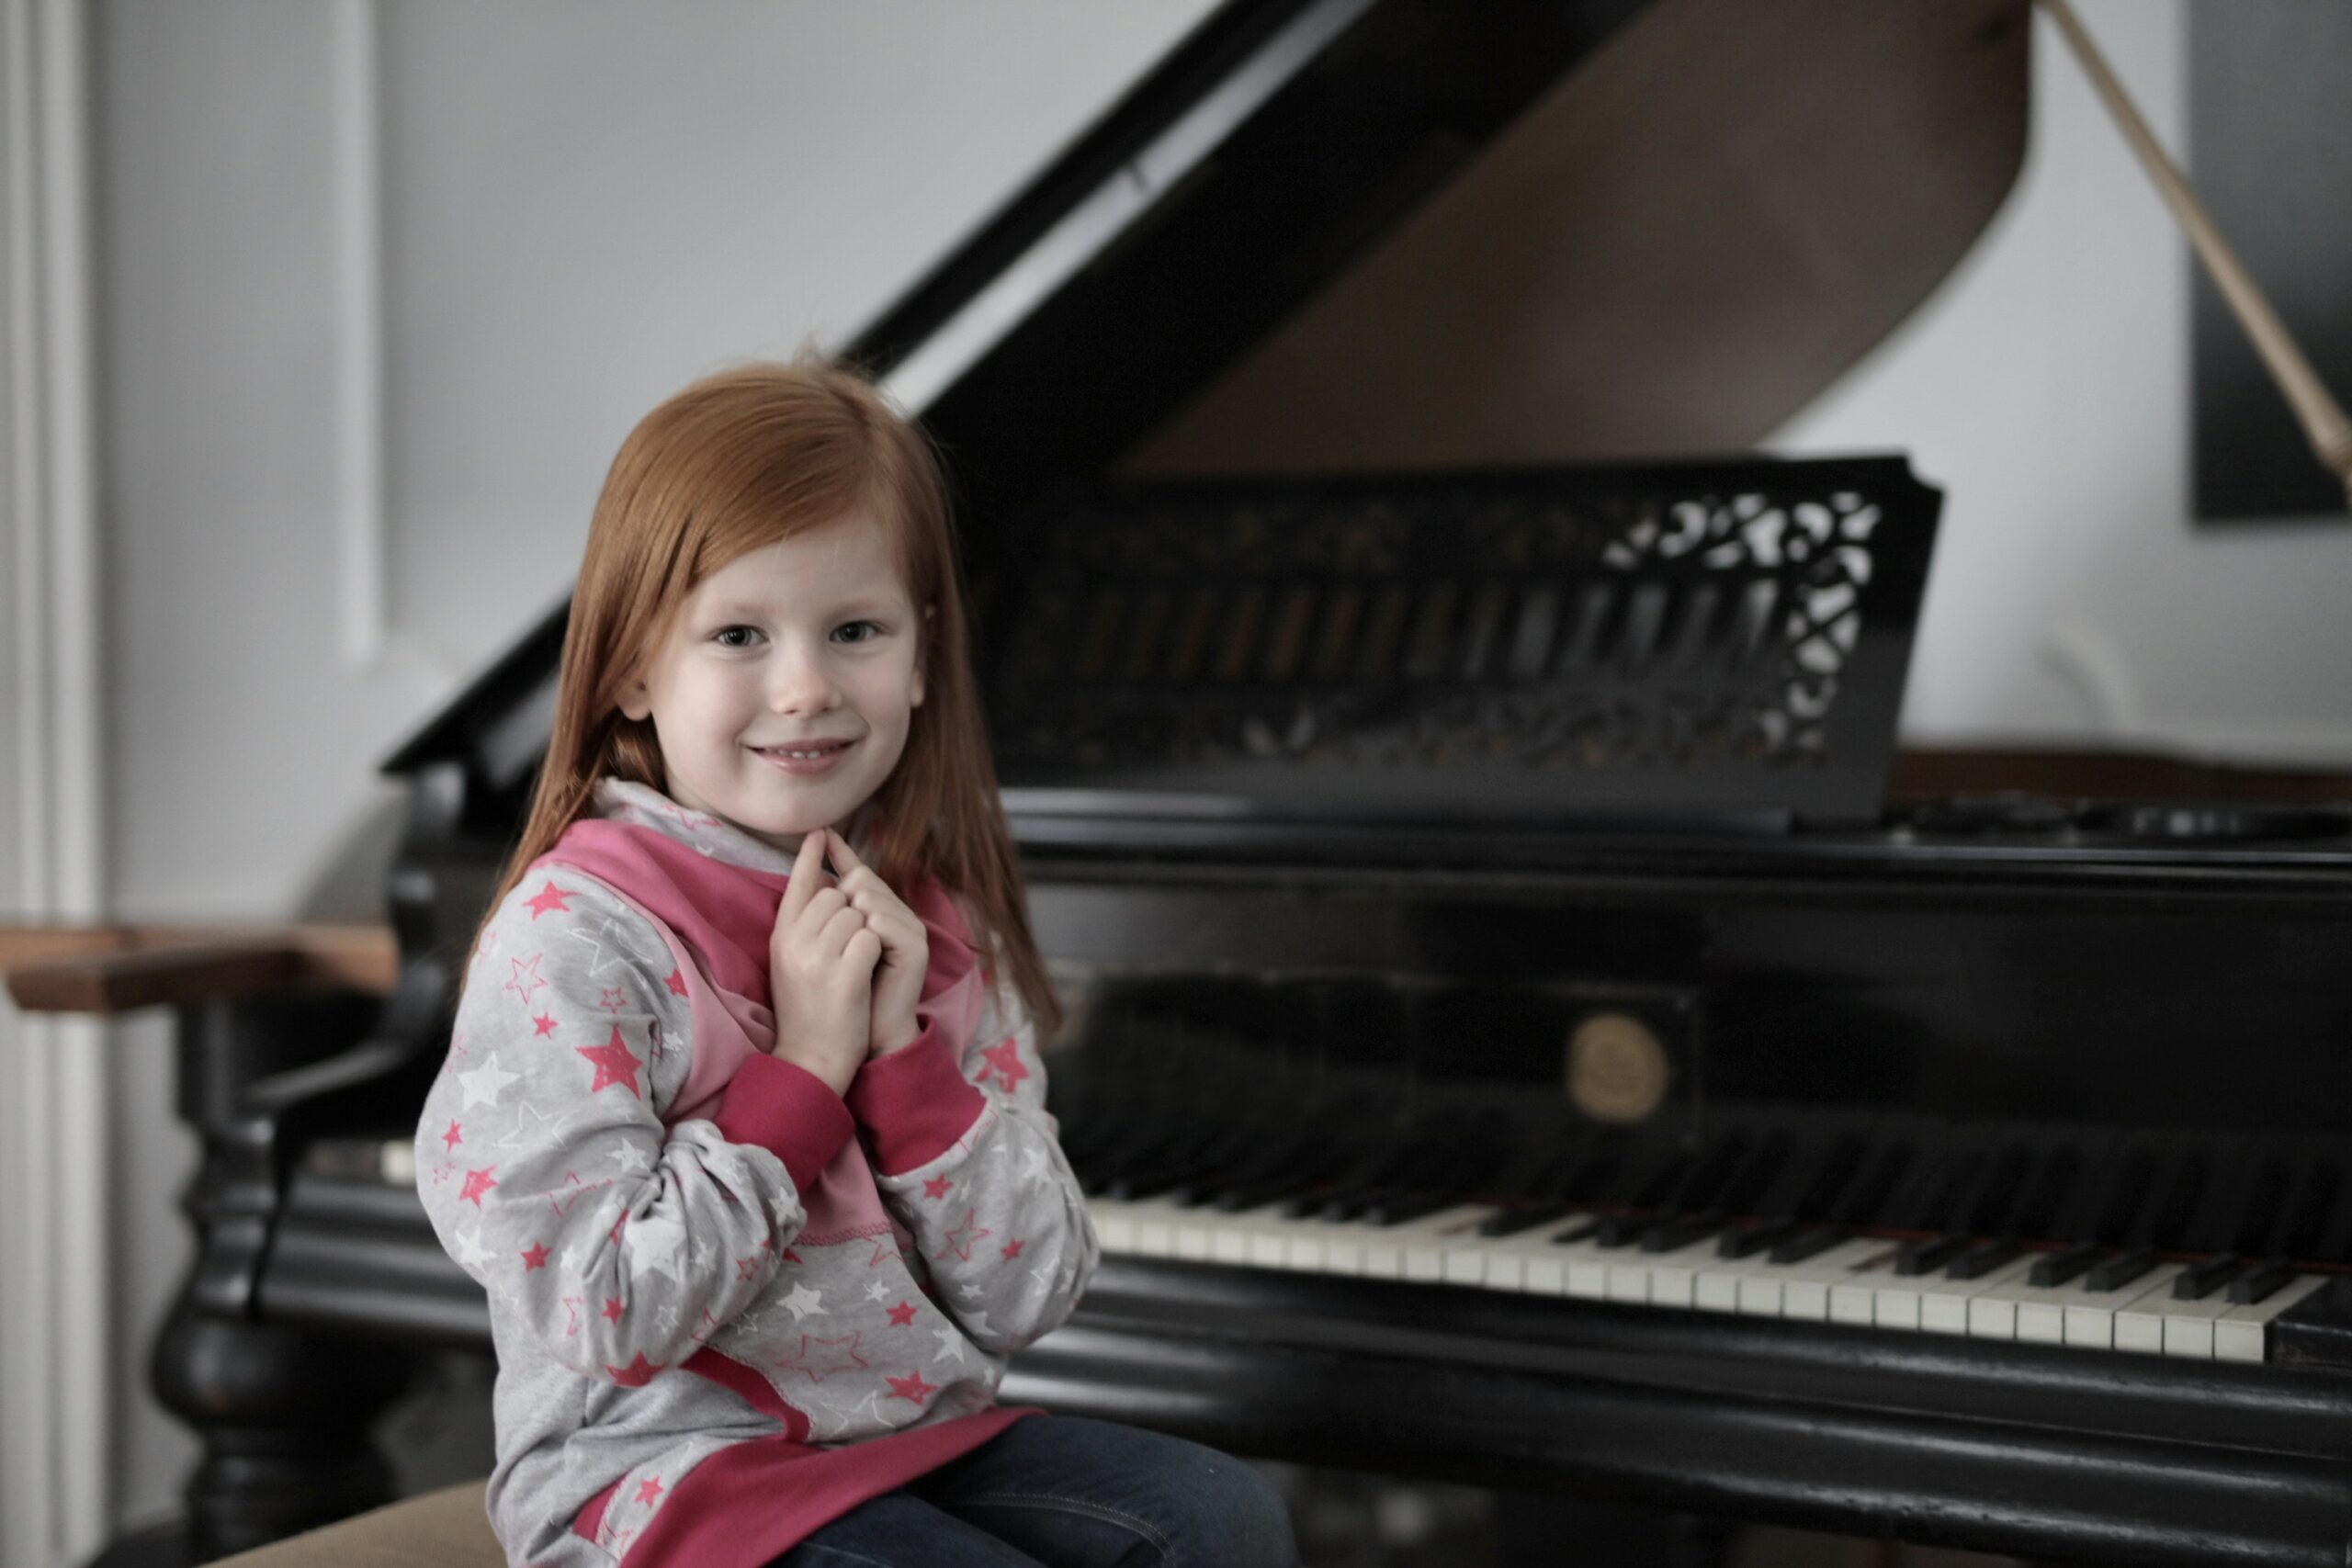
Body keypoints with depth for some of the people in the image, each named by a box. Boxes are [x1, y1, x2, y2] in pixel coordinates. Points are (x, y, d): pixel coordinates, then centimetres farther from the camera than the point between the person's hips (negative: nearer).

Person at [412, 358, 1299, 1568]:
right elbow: (600, 1319, -20)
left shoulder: (938, 924, 5)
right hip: (665, 1470, -6)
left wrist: (900, 1054, -12)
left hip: (918, 1436, 6)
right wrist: (804, 1069, -18)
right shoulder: (571, 937, -13)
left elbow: (1022, 1304, 1)